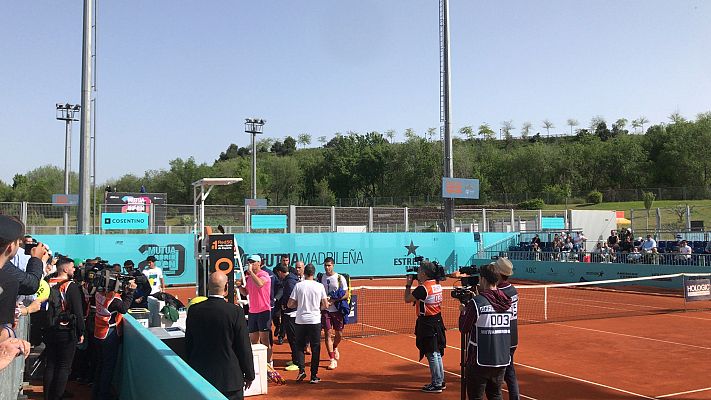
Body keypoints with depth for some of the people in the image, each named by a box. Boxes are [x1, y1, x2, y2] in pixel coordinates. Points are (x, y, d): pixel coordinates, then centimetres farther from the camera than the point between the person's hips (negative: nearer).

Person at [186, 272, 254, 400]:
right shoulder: (236, 311, -15)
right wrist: (249, 374, 3)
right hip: (229, 377, -3)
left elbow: (188, 344, 6)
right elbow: (244, 347, -10)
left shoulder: (194, 310, -5)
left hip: (199, 375, 4)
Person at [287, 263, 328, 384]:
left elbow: (290, 304, -3)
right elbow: (325, 306, 0)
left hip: (300, 320, 0)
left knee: (300, 347, 15)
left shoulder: (298, 285, -3)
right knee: (315, 348, 7)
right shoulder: (320, 286, -2)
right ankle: (314, 376, 8)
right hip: (315, 321, 0)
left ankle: (301, 370, 1)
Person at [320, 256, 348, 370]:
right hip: (325, 310, 1)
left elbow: (346, 295, -5)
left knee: (339, 334, 6)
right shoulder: (321, 278, 4)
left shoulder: (340, 278, -4)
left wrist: (334, 300, -19)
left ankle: (335, 348, 39)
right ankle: (332, 360, 2)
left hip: (337, 309, -1)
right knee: (328, 334, -4)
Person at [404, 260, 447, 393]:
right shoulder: (437, 285, 5)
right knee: (437, 353, 17)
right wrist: (419, 282, 13)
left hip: (427, 324, -9)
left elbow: (407, 299, -11)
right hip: (437, 321, 9)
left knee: (432, 355, -1)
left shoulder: (422, 288, -20)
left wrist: (408, 284, -1)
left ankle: (436, 384, 6)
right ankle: (440, 381, 26)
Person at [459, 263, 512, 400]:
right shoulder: (506, 302, 1)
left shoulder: (476, 302, -14)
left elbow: (464, 329, -7)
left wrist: (463, 312, 11)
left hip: (480, 362, -5)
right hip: (502, 361, 5)